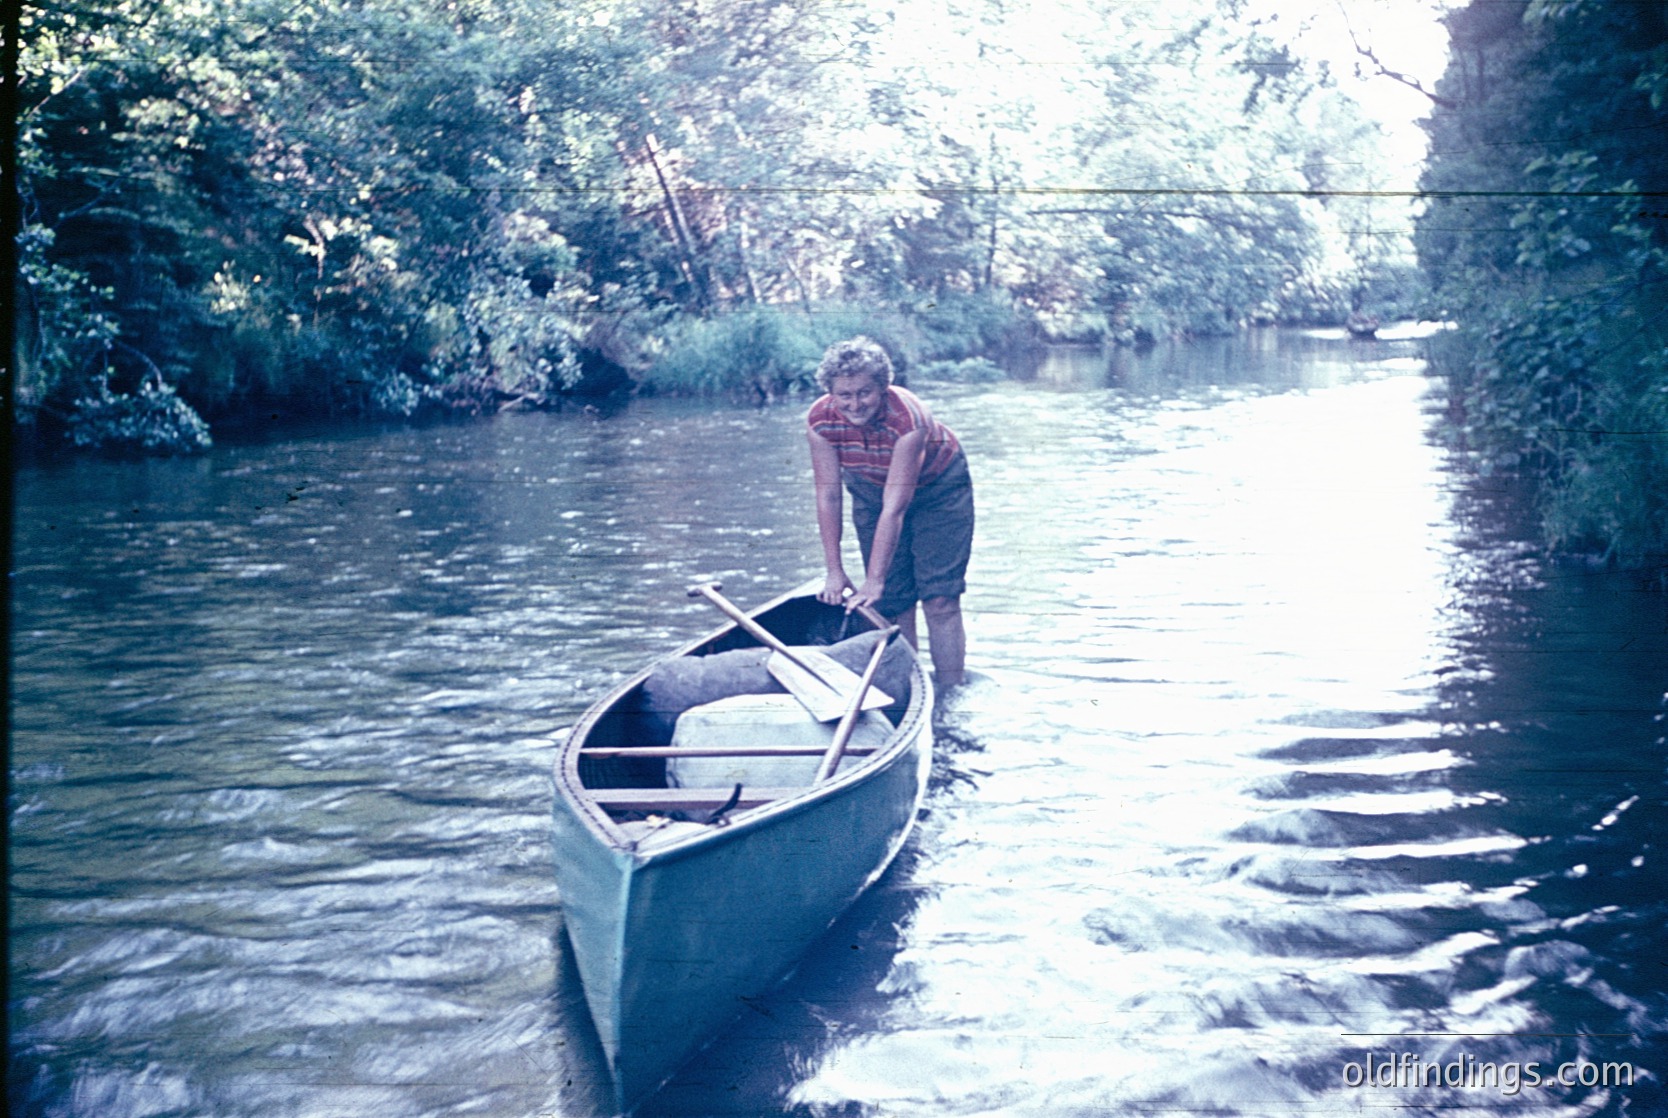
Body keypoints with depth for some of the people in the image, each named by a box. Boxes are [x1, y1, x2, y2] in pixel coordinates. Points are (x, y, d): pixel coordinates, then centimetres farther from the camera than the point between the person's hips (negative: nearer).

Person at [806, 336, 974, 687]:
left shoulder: (908, 419, -38)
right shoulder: (820, 421, -25)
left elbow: (895, 507, -37)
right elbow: (828, 495, -19)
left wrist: (874, 581, -37)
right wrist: (835, 572, -20)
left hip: (938, 488, -4)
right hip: (871, 492, 4)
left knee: (939, 599, -12)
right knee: (893, 603, 0)